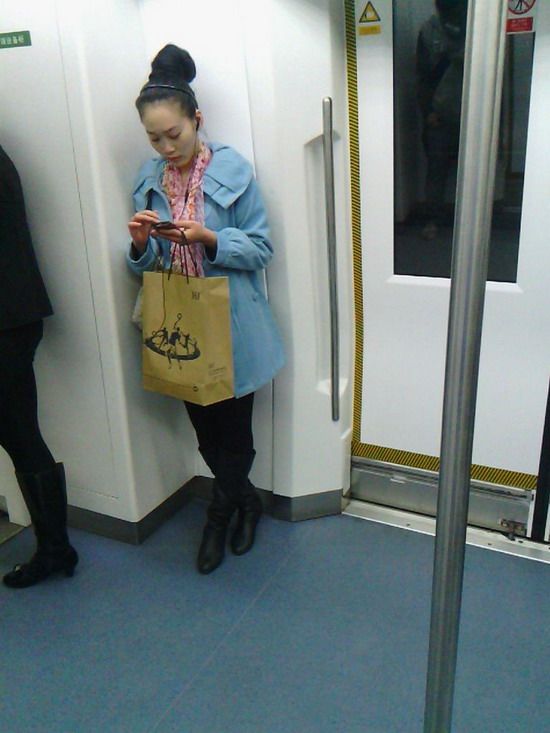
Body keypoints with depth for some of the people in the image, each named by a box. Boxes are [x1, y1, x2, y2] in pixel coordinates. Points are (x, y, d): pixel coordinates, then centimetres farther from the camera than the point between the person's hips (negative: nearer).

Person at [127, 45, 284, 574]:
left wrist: (208, 238, -25)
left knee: (232, 426, 9)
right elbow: (145, 266, 7)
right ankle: (244, 501, 39)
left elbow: (260, 250, -9)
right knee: (204, 426, 15)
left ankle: (221, 509, 36)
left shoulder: (233, 171, -10)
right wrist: (140, 243, -15)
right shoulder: (148, 179, 3)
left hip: (231, 327, -4)